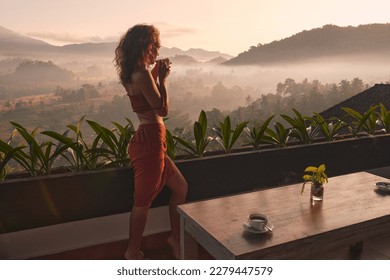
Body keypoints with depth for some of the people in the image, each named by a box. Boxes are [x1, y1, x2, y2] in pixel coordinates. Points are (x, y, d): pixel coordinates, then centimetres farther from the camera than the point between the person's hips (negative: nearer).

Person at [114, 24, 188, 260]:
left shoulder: (134, 73, 11)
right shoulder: (142, 74, -18)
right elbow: (162, 109, -15)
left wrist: (156, 73, 16)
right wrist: (163, 79, -6)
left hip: (150, 140, 10)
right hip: (150, 140, -10)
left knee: (181, 187, 21)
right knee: (144, 201, 7)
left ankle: (175, 237, 36)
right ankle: (133, 252, 27)